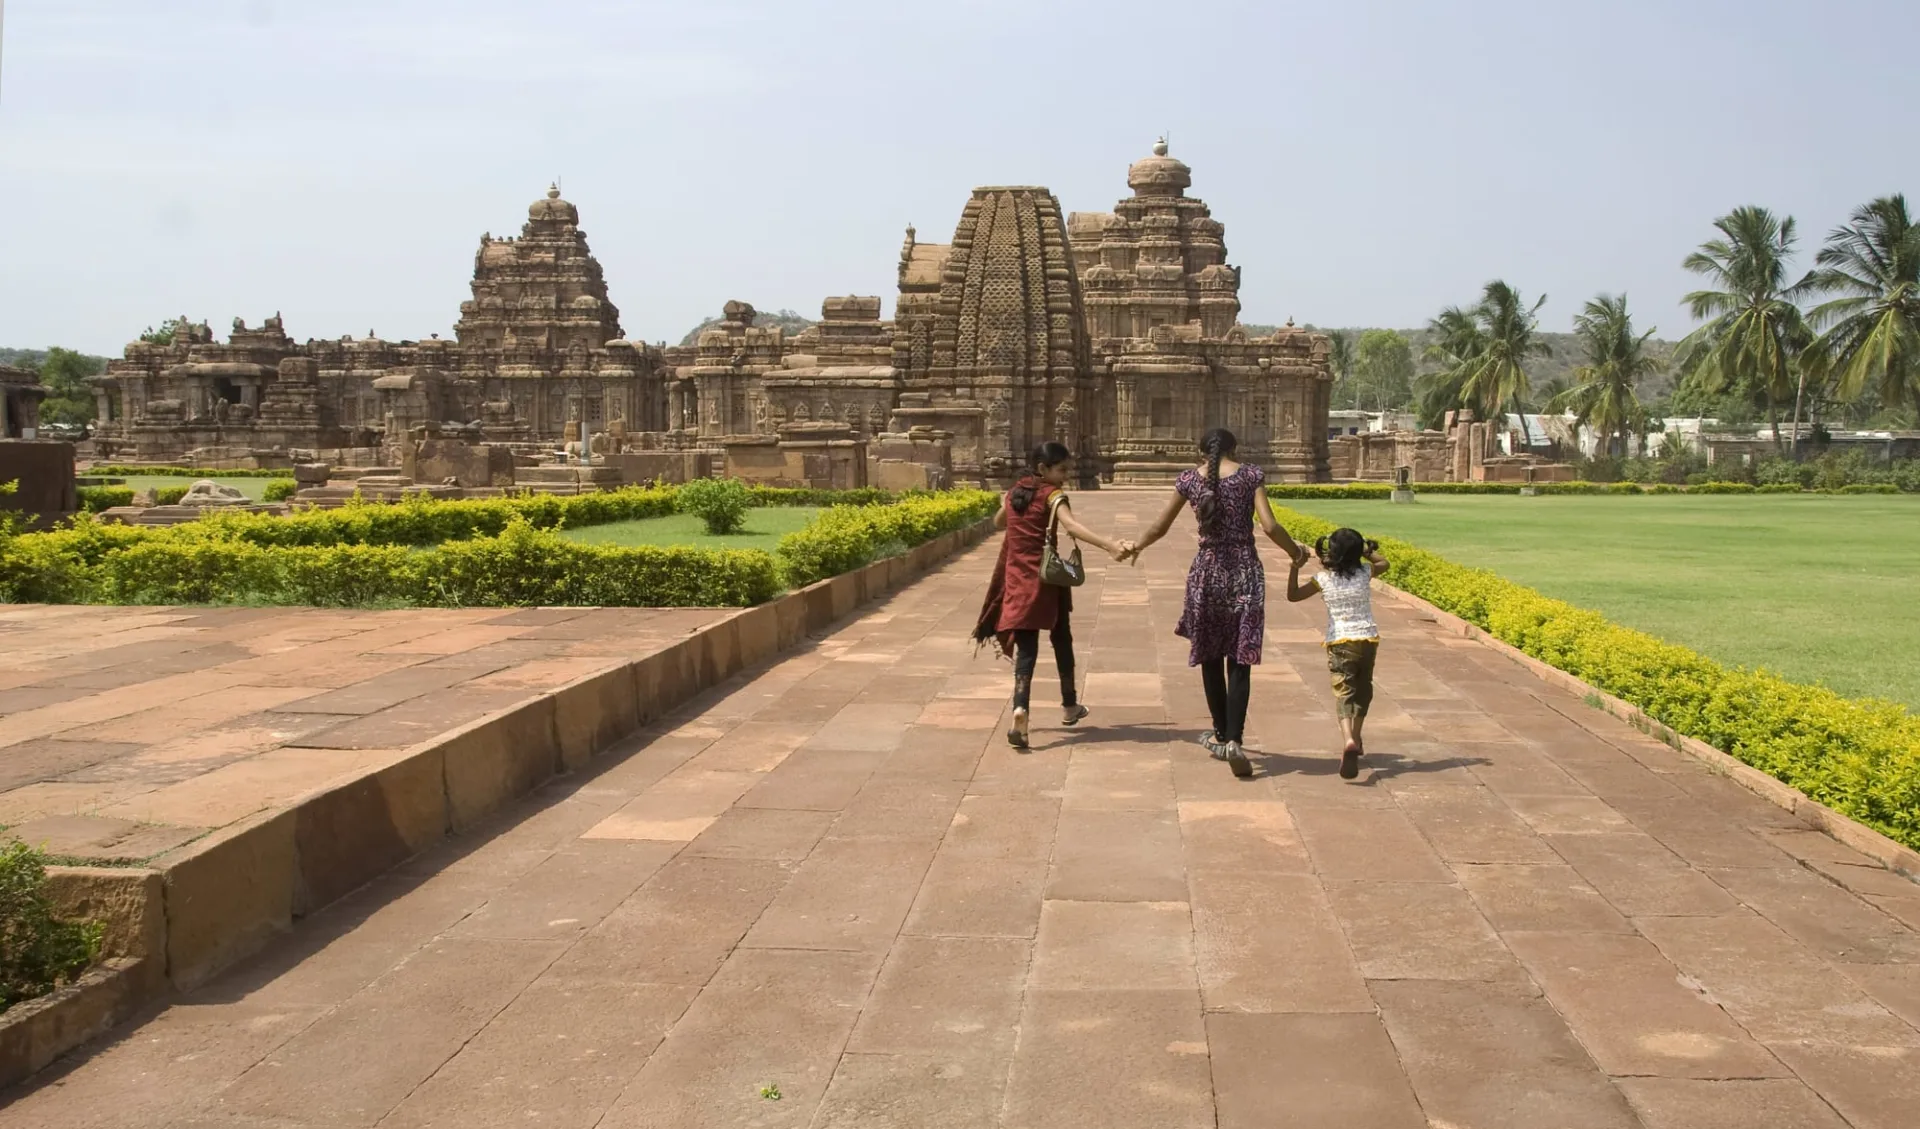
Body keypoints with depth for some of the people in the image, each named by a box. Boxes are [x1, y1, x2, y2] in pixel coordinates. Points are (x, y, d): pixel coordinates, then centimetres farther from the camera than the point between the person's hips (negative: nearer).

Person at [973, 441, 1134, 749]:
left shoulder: (1015, 493, 9)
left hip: (1018, 581, 4)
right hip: (1046, 580, -4)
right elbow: (1071, 526, -30)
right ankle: (1069, 706, 32)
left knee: (1026, 649, 0)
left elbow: (998, 522, 29)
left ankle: (1020, 711, -22)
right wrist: (1110, 545, -42)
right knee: (1062, 641, 18)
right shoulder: (1052, 495, -10)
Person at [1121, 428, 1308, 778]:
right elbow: (1269, 527, -11)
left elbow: (1159, 527, 12)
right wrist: (1294, 552, 7)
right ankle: (1233, 740, -14)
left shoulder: (1189, 479, 4)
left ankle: (1222, 734, 28)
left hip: (1207, 571, 1)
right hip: (1244, 571, -1)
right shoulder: (1250, 475, -1)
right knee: (1239, 660, 0)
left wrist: (1135, 547, 31)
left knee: (1210, 656, 16)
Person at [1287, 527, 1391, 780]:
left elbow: (1293, 595, 4)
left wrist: (1295, 568, 6)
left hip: (1340, 642, -3)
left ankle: (1348, 741, -34)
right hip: (1368, 639, 3)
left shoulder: (1323, 579, -6)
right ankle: (1356, 739, 36)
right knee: (1363, 691, 22)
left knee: (1344, 693, -10)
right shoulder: (1365, 574, 0)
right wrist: (1366, 550, 28)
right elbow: (1383, 562, 22)